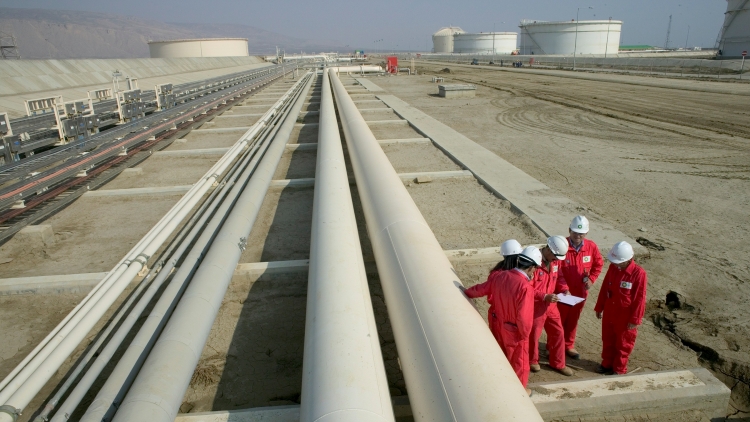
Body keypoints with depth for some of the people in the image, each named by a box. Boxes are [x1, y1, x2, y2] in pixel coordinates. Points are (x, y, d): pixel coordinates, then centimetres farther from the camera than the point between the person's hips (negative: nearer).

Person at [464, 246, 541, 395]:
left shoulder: (499, 275, -11)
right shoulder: (526, 287, -32)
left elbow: (481, 289, 3)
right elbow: (524, 318, -30)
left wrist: (464, 293, 20)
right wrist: (525, 333, -11)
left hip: (500, 325, 7)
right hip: (516, 332, -6)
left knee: (505, 356, 29)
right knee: (519, 361, 18)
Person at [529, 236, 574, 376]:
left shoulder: (555, 261, -1)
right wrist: (545, 296, -28)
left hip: (551, 305, 7)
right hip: (536, 306, -7)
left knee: (558, 333, 15)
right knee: (533, 335, 12)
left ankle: (558, 363, 34)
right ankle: (532, 361, 36)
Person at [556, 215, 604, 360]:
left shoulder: (591, 246, -7)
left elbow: (598, 264, 9)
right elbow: (557, 271, -20)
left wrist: (591, 279, -4)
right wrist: (564, 289, -26)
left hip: (580, 292, 4)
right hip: (562, 292, -4)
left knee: (573, 320, 19)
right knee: (559, 320, 11)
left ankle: (569, 346, 37)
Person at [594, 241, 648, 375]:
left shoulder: (639, 273, -23)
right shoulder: (613, 267, -6)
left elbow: (639, 298, -17)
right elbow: (604, 288, 5)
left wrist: (635, 319, -13)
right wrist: (599, 307, 11)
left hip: (625, 316, -5)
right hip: (609, 312, 5)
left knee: (623, 343, 14)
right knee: (607, 339, 20)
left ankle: (619, 369, 31)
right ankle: (607, 363, 39)